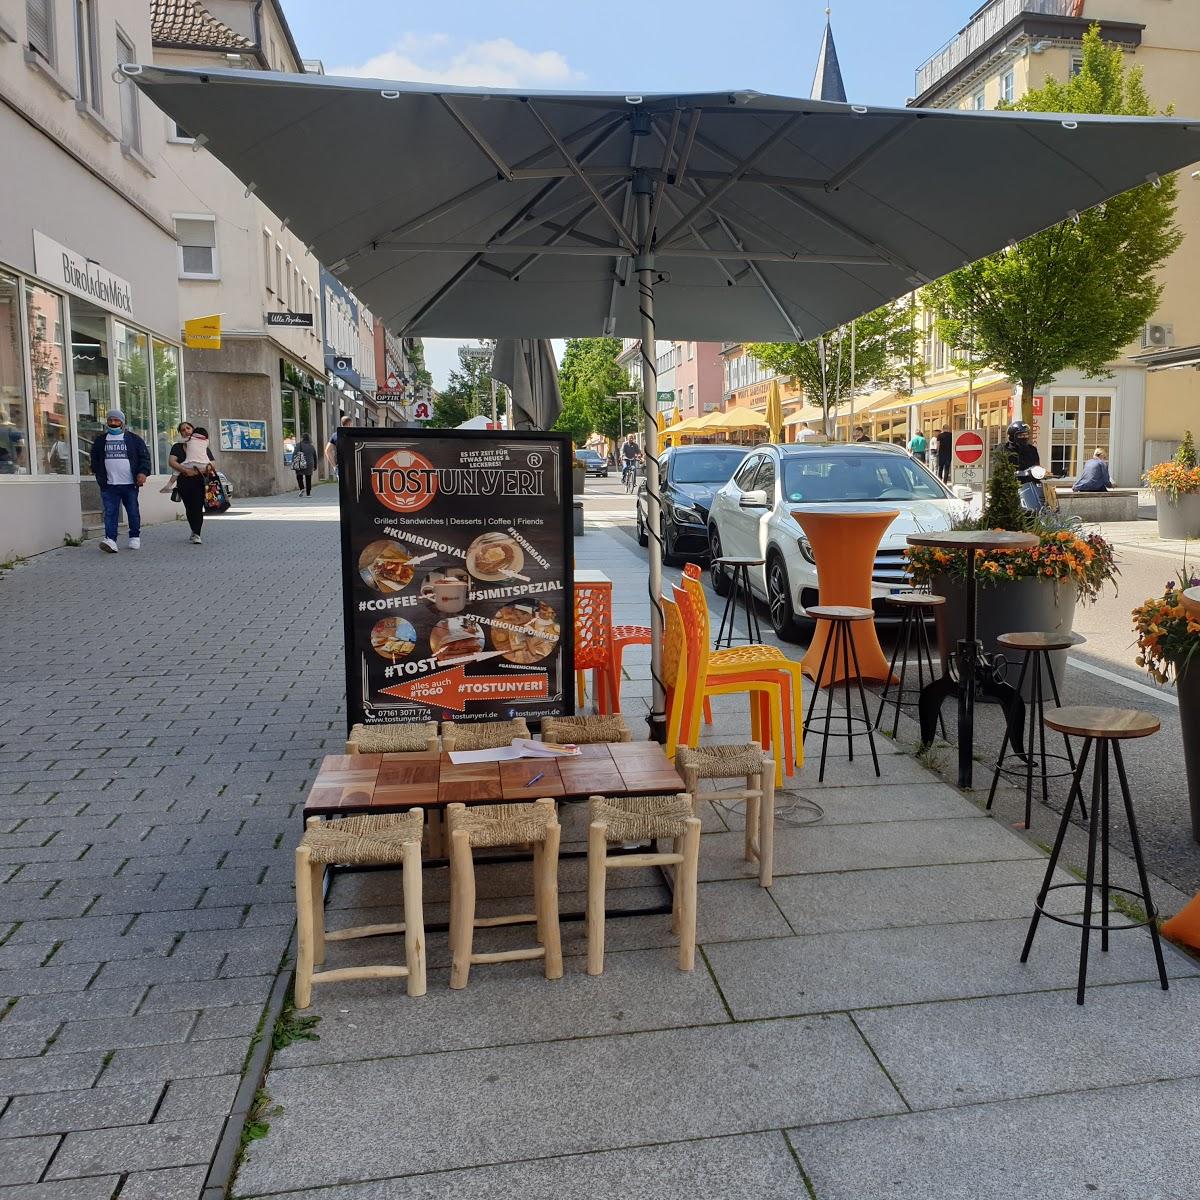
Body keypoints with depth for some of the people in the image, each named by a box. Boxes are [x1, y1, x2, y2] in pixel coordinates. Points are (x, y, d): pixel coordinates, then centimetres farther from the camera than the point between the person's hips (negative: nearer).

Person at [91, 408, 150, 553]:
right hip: (109, 485, 1)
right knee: (110, 512, -8)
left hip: (130, 484, -1)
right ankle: (110, 539, -14)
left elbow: (144, 456, 2)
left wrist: (143, 472, -12)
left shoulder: (133, 438, 5)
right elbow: (94, 458, 20)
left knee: (133, 512, 7)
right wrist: (98, 474, 9)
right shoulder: (100, 440, 12)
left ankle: (135, 537, 22)